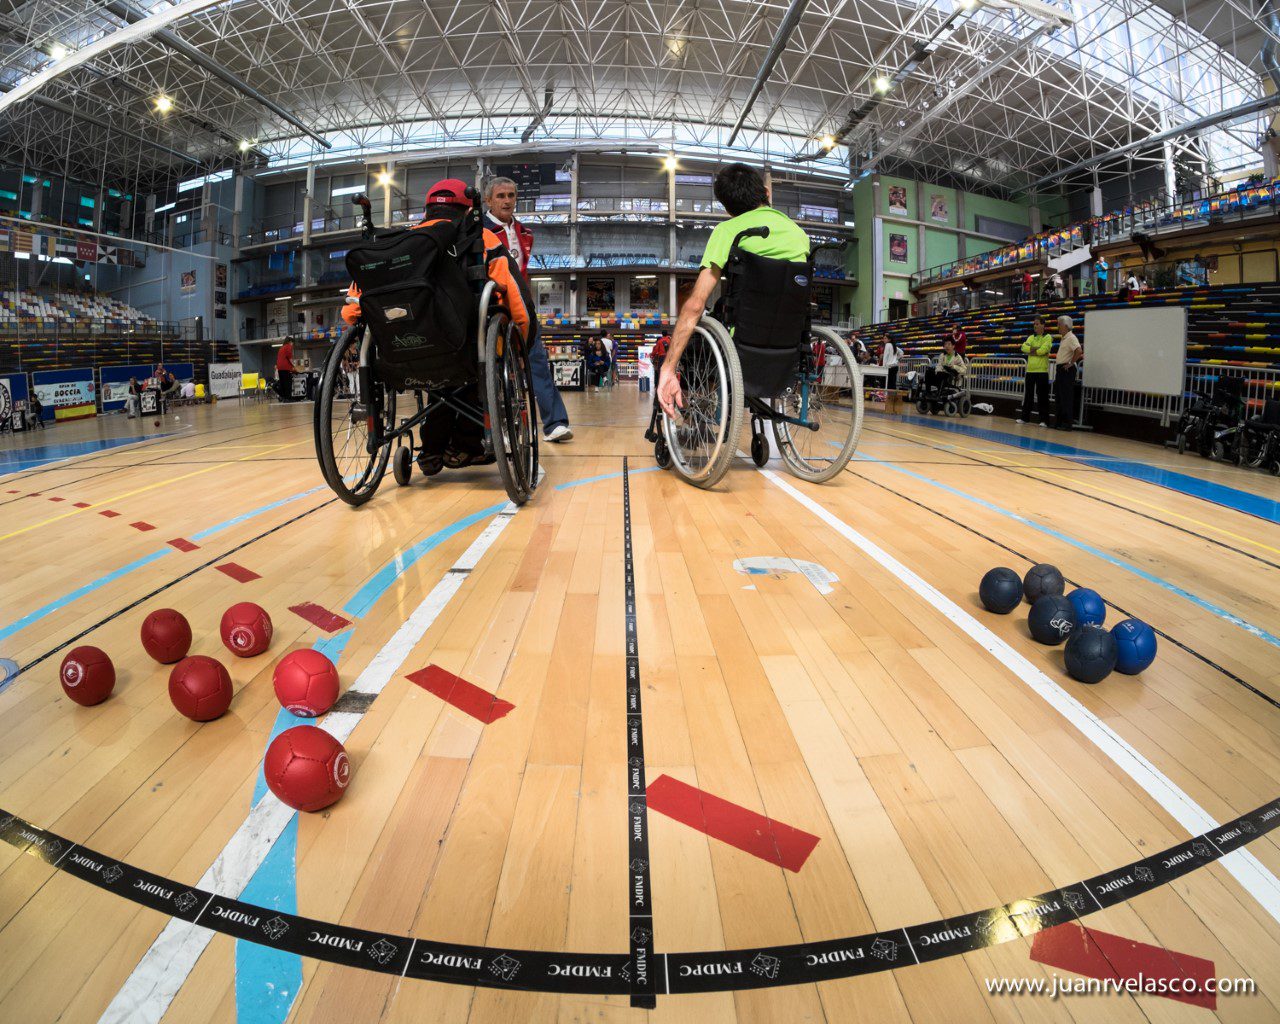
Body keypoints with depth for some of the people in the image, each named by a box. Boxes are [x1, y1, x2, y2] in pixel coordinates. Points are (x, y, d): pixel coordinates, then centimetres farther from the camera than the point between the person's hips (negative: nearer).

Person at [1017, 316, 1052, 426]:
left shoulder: (1048, 337, -2)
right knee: (1027, 395, 9)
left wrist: (1031, 350, -5)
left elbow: (1043, 350, -17)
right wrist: (1036, 349, -15)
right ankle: (1025, 417, 18)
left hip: (1042, 371, -5)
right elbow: (1024, 347, -3)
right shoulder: (1031, 337, 14)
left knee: (1042, 396, -3)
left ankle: (1044, 420, 1)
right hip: (1030, 370, 5)